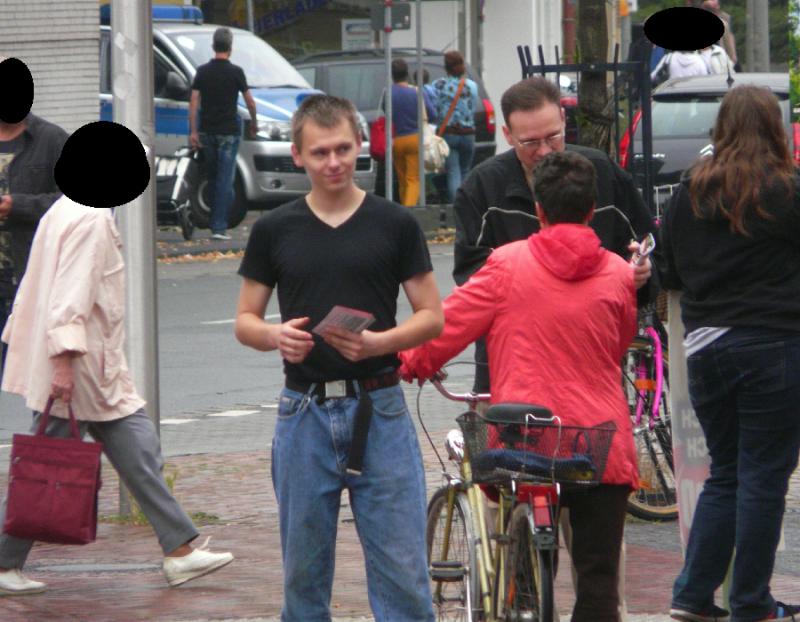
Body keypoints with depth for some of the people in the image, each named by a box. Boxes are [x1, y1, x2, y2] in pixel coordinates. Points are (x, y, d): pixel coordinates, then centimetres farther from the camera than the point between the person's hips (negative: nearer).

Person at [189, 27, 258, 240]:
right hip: (228, 132, -4)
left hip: (207, 132, 4)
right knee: (225, 180, -5)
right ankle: (219, 227, -11)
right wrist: (254, 123, 17)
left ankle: (215, 221, 23)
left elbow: (194, 101, 0)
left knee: (213, 177, 17)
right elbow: (250, 101, -1)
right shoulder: (235, 72, -6)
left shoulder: (202, 71, 3)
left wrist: (193, 131, 3)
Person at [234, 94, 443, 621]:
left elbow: (432, 316, 4)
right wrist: (274, 335, -13)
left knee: (402, 569, -5)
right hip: (305, 412, 2)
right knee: (303, 572, 6)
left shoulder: (395, 224, 3)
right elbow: (245, 321, 11)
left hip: (378, 408, -2)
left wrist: (378, 342, -15)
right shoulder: (275, 230, 7)